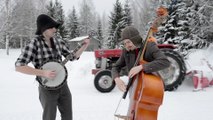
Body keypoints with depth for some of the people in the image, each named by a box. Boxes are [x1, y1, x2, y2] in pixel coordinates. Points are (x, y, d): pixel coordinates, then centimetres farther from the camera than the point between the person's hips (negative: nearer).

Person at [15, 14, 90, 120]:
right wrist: (43, 73, -26)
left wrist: (85, 46, -1)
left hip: (63, 86, 5)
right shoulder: (35, 44, -14)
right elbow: (19, 66, -20)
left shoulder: (58, 42, 3)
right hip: (47, 89, -5)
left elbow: (72, 57, 13)